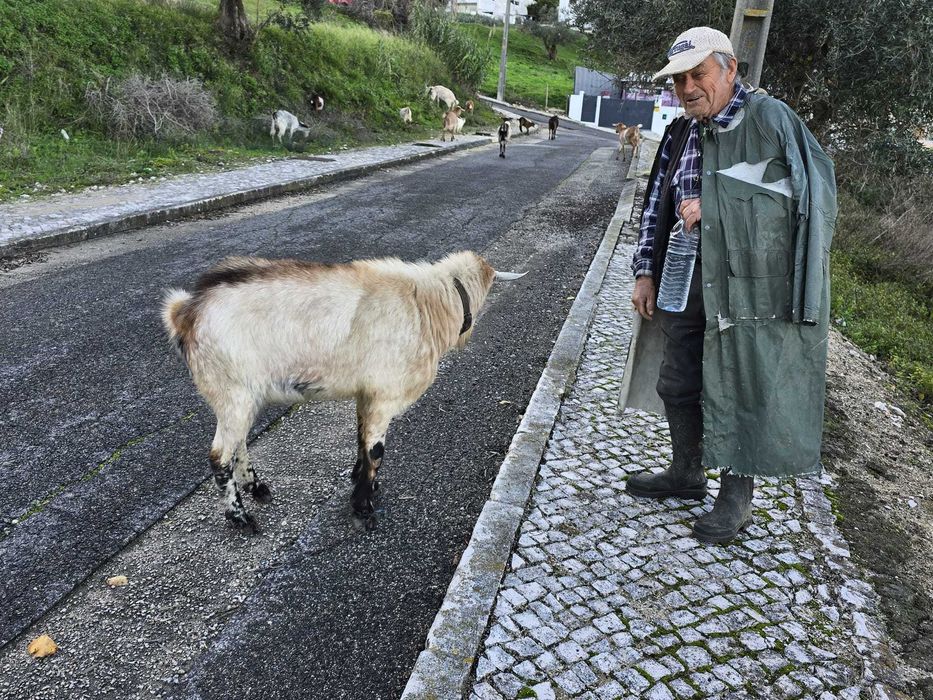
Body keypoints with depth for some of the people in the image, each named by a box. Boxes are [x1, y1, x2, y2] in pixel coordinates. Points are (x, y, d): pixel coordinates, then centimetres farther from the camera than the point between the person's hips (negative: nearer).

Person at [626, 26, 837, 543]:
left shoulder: (769, 118, -8)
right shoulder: (681, 134, 12)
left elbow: (807, 195, -12)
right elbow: (656, 207, 15)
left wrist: (712, 206, -15)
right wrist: (645, 273, 9)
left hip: (749, 283, -6)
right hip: (687, 282, 7)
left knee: (741, 388, 2)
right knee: (679, 383, 14)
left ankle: (737, 497, 20)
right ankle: (686, 474, 34)